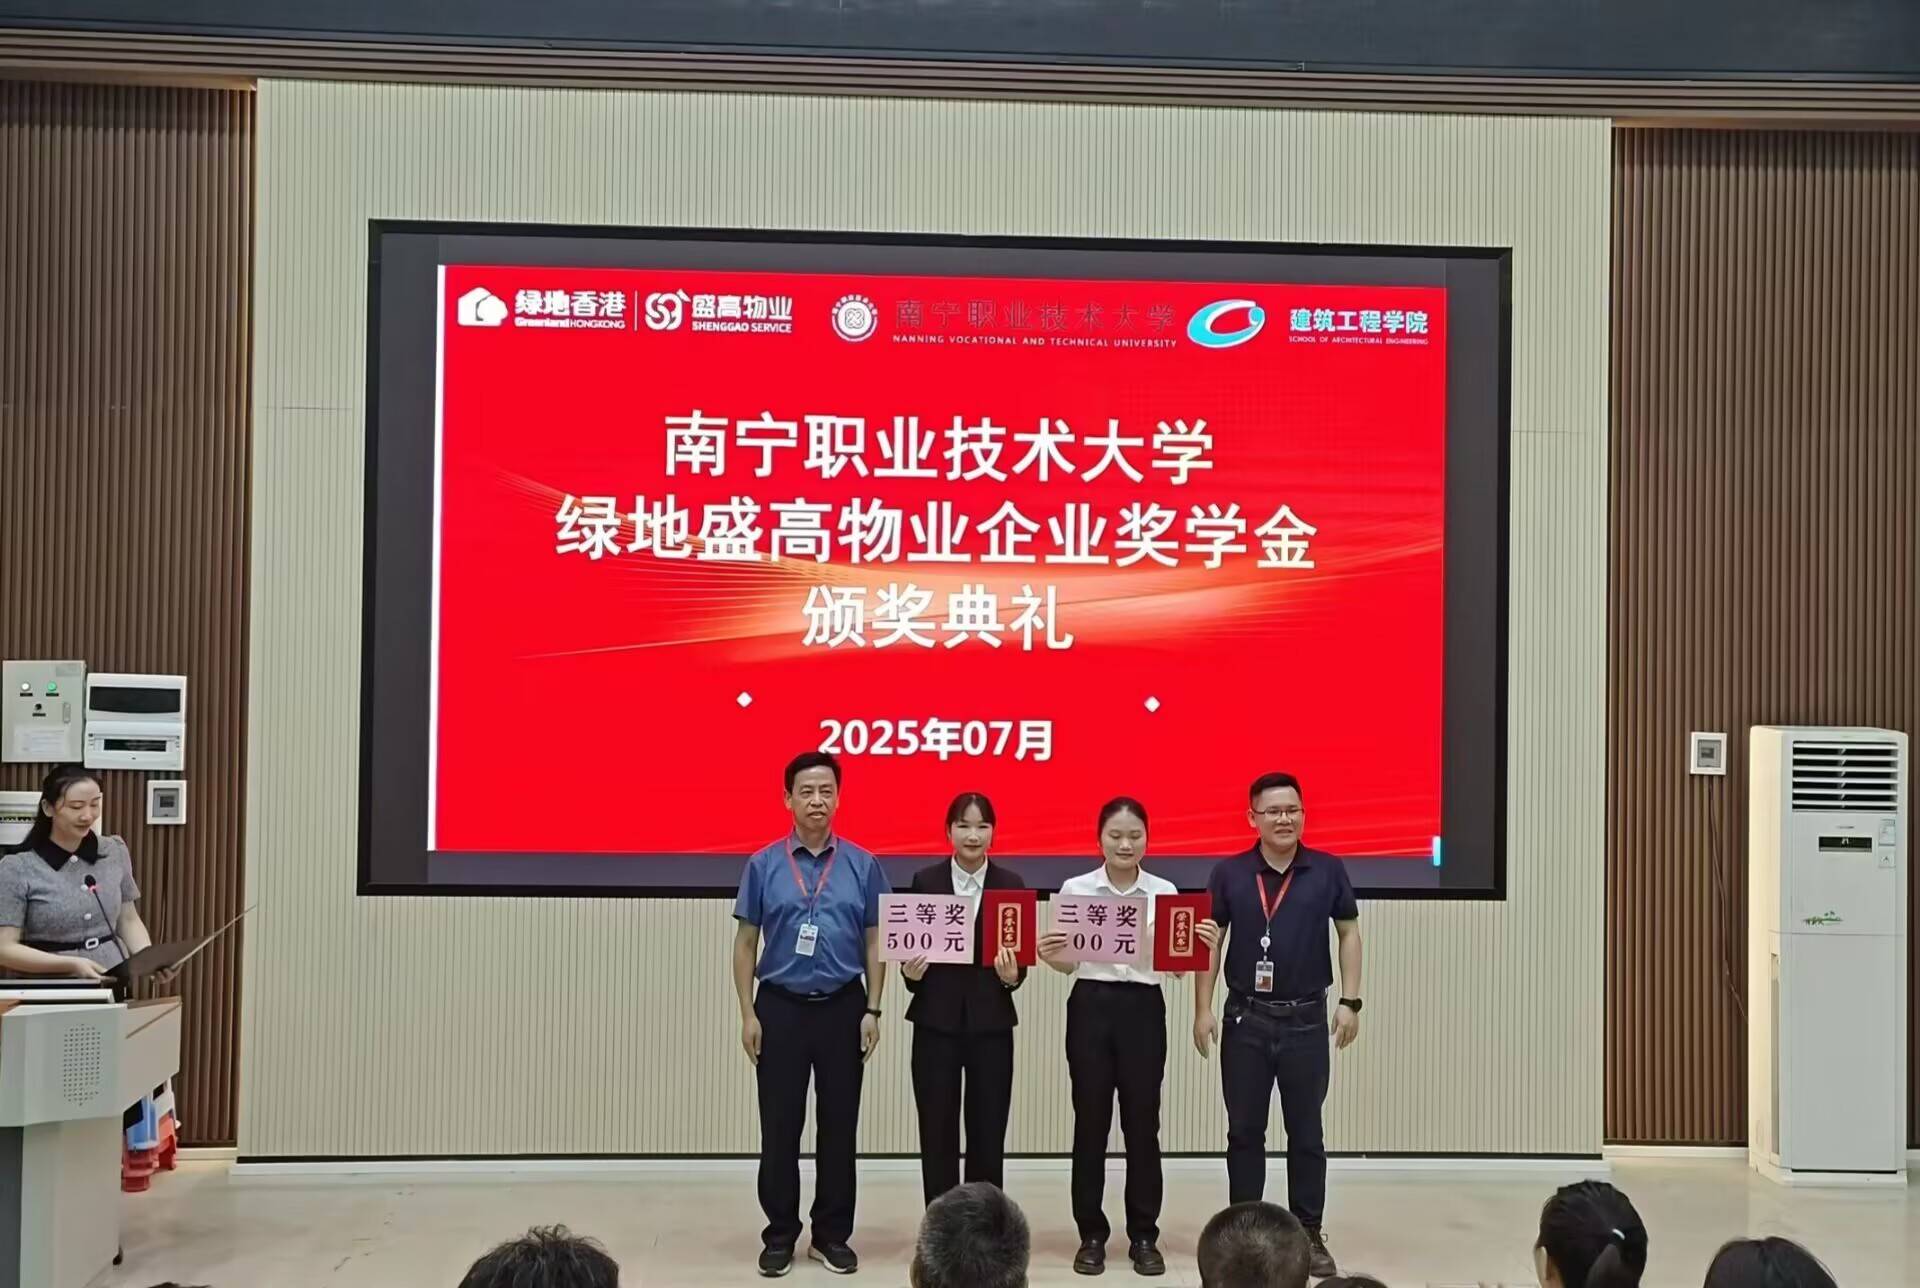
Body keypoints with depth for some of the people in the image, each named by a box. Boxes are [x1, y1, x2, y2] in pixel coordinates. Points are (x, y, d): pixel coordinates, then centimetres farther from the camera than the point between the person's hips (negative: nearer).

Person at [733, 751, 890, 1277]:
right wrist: (748, 1014, -4)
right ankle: (780, 1235, 18)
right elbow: (745, 943, 2)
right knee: (780, 1127, 5)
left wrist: (872, 1010, -2)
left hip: (841, 1007, 1)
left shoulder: (863, 865, 1)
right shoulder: (764, 865, 0)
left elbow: (874, 942, 4)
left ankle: (832, 1235, 19)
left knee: (839, 1125, 7)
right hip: (781, 1007, 0)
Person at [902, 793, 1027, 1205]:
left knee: (988, 1134, 5)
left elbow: (1020, 958, 3)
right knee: (937, 1134, 4)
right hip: (936, 1022, 0)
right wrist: (911, 972, -16)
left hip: (991, 1023, 0)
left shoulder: (1012, 885, 3)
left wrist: (1012, 975, -18)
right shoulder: (925, 881, 2)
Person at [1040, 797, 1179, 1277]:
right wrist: (1049, 956, -18)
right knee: (1090, 1123, 5)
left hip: (1143, 1009, 0)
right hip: (1091, 1008, 0)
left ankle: (1144, 1236, 16)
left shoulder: (1164, 891, 3)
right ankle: (1092, 1236, 16)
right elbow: (1069, 963, 3)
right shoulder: (1075, 888, 2)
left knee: (1142, 1123, 4)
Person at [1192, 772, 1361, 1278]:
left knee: (1306, 1133, 8)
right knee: (1244, 1131, 9)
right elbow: (1210, 942, 3)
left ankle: (1309, 1235, 18)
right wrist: (1203, 1009, -2)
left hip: (1306, 1019, 0)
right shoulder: (1229, 873, -1)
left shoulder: (1328, 871, -1)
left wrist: (1350, 1001, -1)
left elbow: (1349, 933, 7)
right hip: (1245, 1017, 0)